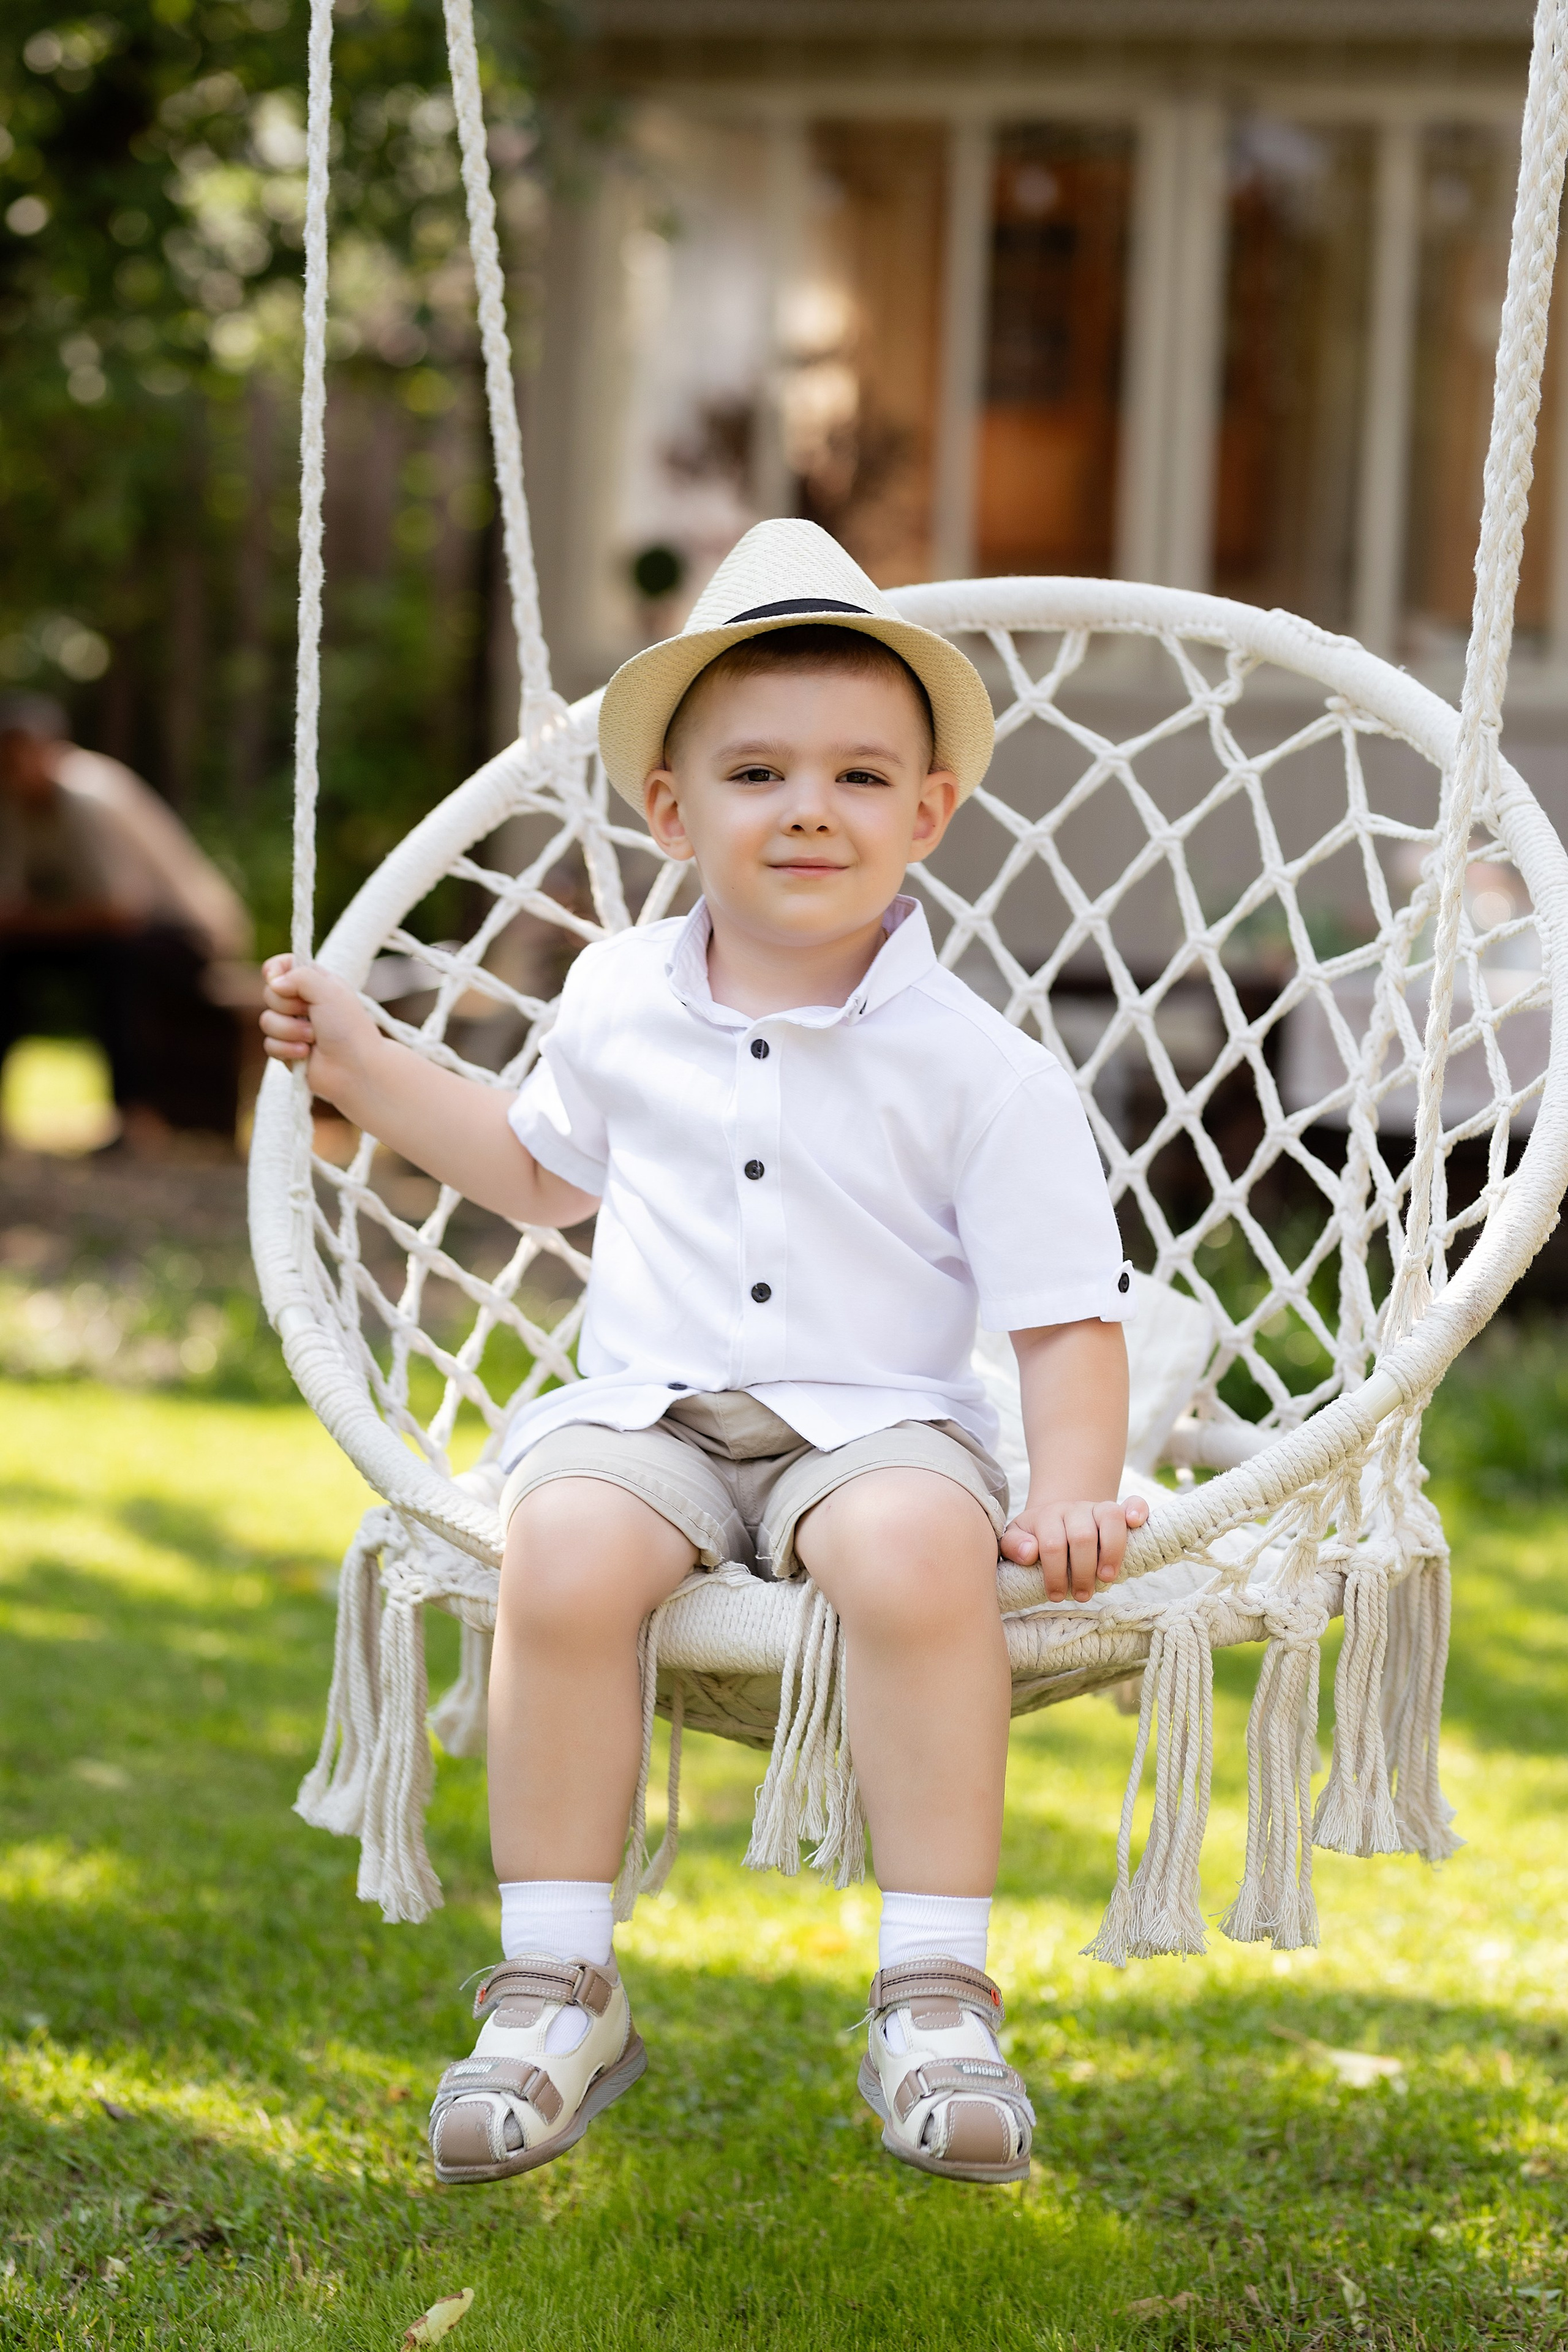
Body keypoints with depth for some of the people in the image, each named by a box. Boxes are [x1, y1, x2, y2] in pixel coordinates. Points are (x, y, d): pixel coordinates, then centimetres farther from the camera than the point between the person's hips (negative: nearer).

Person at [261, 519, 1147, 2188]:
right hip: (649, 1412, 3)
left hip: (873, 1422, -3)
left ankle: (935, 1996, -24)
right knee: (562, 1549, -31)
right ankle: (557, 1986, -18)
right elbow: (547, 1173, 30)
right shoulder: (618, 1006, 9)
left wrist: (1073, 1494, -17)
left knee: (913, 1552, -37)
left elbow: (1065, 1310, -2)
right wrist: (368, 1075, 24)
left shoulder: (976, 1066, -3)